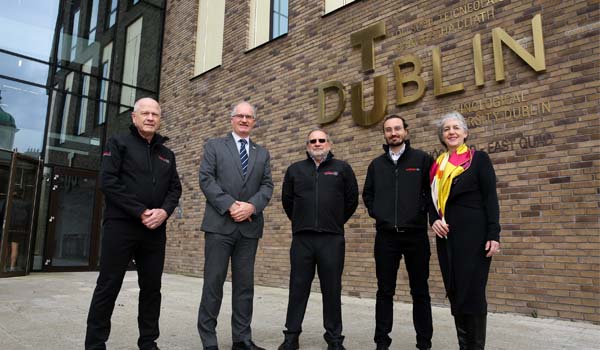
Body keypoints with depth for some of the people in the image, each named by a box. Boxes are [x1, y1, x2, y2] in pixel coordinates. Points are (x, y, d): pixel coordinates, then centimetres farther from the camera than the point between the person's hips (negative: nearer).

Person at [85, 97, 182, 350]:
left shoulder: (167, 154, 16)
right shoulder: (118, 143, 3)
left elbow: (175, 188, 11)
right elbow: (108, 181, -8)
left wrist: (164, 211, -10)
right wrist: (140, 212, -15)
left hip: (156, 230, 5)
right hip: (121, 226, -4)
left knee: (152, 287, 8)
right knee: (108, 286, 1)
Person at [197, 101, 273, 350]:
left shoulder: (262, 154, 17)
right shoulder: (214, 146, 8)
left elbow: (267, 186, 7)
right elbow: (206, 179, -3)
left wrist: (252, 206, -12)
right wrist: (230, 205, -14)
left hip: (250, 226, 3)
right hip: (219, 224, -3)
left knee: (245, 284, 8)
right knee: (214, 282, 0)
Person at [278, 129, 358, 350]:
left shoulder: (342, 168, 7)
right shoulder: (295, 170, 11)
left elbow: (352, 200, 11)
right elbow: (287, 200, 18)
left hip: (332, 239, -1)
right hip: (302, 238, 1)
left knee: (332, 289, 4)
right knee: (298, 287, 6)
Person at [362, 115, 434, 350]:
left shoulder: (422, 159, 2)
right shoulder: (376, 164, 11)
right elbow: (367, 194, 19)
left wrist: (422, 210, -7)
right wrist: (376, 213, 5)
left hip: (415, 234, -2)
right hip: (386, 235, 2)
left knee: (420, 290, 7)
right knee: (385, 290, 7)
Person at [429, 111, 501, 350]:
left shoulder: (479, 158, 1)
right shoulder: (438, 165, 14)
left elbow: (490, 198, -5)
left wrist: (493, 235, -13)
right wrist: (434, 221, -4)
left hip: (473, 233, -5)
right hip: (447, 234, 5)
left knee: (472, 292, -3)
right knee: (454, 292, 9)